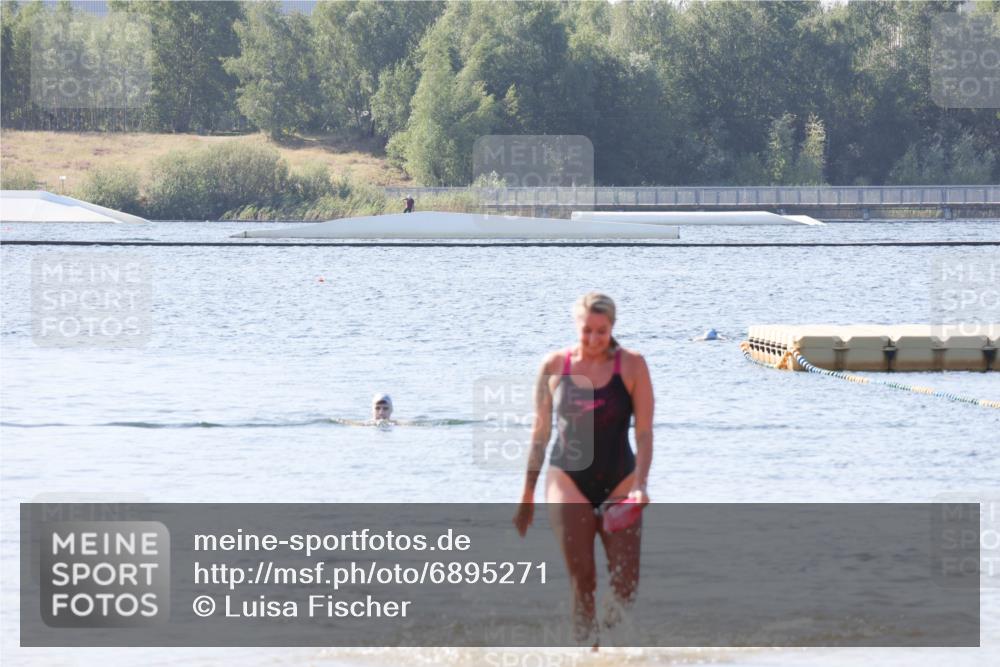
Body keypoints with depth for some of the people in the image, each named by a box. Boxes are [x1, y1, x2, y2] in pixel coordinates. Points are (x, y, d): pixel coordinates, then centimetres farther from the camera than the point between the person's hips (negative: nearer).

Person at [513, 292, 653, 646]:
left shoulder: (632, 366, -2)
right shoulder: (554, 366, 1)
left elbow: (644, 433, -4)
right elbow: (540, 432, 9)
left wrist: (640, 485, -18)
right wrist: (527, 496, 12)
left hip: (619, 482, 0)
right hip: (568, 480, 0)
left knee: (625, 584, -3)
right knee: (581, 581, -9)